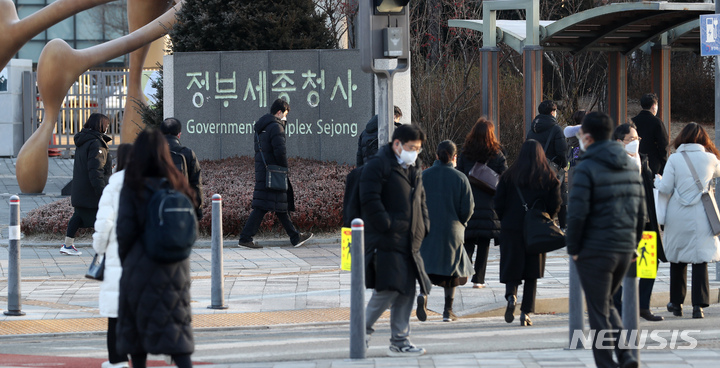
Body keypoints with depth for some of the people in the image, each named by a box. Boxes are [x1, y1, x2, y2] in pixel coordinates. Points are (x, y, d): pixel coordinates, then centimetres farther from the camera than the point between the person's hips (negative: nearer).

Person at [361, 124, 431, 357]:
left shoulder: (413, 172, 21)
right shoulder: (378, 165, -6)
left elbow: (421, 202, 29)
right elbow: (370, 199, -16)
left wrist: (423, 227, 13)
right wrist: (386, 226, -18)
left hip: (409, 243, 9)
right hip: (386, 242, -9)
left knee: (406, 293, 7)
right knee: (387, 290, -13)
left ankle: (400, 341, 12)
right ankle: (362, 329, 3)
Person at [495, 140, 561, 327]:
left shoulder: (509, 175, -2)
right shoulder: (549, 177, -1)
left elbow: (499, 202, -4)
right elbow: (555, 204, -4)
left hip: (511, 228, -1)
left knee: (511, 269, 7)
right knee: (532, 273, 9)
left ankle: (511, 295, -22)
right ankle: (526, 313, 5)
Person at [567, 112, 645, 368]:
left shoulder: (586, 168, -12)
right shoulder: (630, 166, 9)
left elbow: (577, 213, -17)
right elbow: (641, 211, 11)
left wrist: (573, 248, -6)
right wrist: (633, 245, 17)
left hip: (595, 251, -7)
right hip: (624, 250, 7)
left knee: (599, 312, 3)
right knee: (607, 304, 21)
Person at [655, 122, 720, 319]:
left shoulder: (674, 159, -4)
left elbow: (665, 188, -5)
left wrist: (657, 180, 15)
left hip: (677, 216, 0)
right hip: (700, 217, 0)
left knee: (677, 260, 12)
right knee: (700, 260, 0)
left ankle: (677, 303, 22)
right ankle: (698, 305, -7)